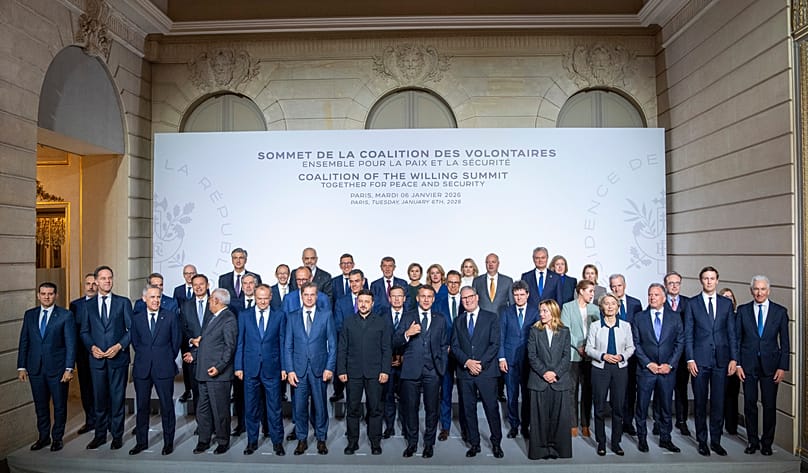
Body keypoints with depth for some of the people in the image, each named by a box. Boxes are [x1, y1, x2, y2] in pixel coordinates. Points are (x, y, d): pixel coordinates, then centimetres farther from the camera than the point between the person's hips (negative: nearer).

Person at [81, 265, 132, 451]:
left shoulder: (123, 302, 2)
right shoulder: (89, 305, 8)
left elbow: (132, 329, 0)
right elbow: (84, 331, 10)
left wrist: (119, 346, -13)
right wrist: (92, 347, -7)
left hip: (118, 357, -2)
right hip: (97, 358, 2)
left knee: (117, 398, 4)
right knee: (99, 398, 10)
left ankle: (117, 435, 15)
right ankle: (100, 434, 24)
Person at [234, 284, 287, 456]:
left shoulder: (279, 315, 2)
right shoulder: (244, 315, 5)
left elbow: (283, 343, 2)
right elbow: (240, 343, 5)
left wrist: (284, 367, -1)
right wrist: (238, 366, 0)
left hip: (272, 368, -1)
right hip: (250, 368, 1)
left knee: (274, 407, 5)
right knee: (251, 407, 10)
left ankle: (277, 442, 18)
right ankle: (252, 441, 24)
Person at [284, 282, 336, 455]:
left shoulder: (326, 315, 2)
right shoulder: (292, 317, 6)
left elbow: (332, 343, 1)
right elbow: (288, 345, 6)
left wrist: (330, 367, -6)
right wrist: (289, 369, -2)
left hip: (319, 368, -1)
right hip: (299, 369, 1)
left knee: (320, 405, 7)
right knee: (299, 406, 5)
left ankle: (321, 439, 22)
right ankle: (301, 439, 21)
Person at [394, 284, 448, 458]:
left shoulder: (440, 319, 11)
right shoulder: (408, 317, 6)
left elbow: (444, 345, 13)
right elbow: (395, 343, -1)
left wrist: (442, 368, 5)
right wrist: (407, 334, -20)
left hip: (432, 371, 1)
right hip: (411, 370, -1)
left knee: (432, 409, 6)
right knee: (410, 408, 6)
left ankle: (429, 443, 21)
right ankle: (412, 442, 22)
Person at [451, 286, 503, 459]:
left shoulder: (491, 318, 2)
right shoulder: (458, 321, 13)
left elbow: (495, 344, -4)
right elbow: (454, 347, 6)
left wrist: (480, 363, -13)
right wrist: (467, 362, -11)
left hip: (486, 370, -3)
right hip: (465, 372, 3)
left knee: (491, 407, 0)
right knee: (468, 409, 7)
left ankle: (496, 443, 15)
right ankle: (474, 443, 19)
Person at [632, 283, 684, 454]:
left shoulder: (675, 317, 5)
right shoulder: (639, 317, 2)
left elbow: (680, 342, 2)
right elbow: (636, 344, -1)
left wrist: (670, 364, -8)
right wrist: (648, 363, -10)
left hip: (667, 369, 1)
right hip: (645, 369, -1)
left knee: (665, 406, 10)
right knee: (642, 406, 4)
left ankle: (665, 439, 24)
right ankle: (642, 438, 18)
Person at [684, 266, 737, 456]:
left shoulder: (726, 303, 8)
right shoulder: (692, 304, 2)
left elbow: (731, 333, 8)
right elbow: (688, 334, 0)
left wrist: (733, 358, 0)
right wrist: (690, 359, -6)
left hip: (721, 360, 2)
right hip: (700, 360, -1)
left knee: (718, 403, 6)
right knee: (700, 403, 6)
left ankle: (716, 441, 19)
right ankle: (702, 441, 17)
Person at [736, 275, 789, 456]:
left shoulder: (780, 311, 2)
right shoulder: (742, 310, 2)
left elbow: (785, 342, 3)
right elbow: (737, 339, 3)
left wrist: (782, 367, -3)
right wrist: (737, 364, -2)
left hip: (770, 364, 0)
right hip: (748, 364, 0)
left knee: (769, 405, 5)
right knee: (750, 404, 7)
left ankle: (767, 442, 20)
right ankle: (752, 441, 20)